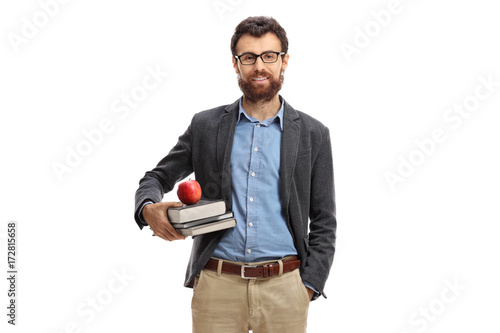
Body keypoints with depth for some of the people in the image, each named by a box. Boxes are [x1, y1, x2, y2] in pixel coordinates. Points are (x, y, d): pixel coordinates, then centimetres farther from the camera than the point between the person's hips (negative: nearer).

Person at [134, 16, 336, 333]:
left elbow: (323, 223, 6)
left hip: (284, 287, 0)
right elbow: (157, 178, 12)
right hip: (217, 284, 1)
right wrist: (149, 209, -11)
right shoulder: (205, 126, 6)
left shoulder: (313, 134, 4)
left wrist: (308, 287, -4)